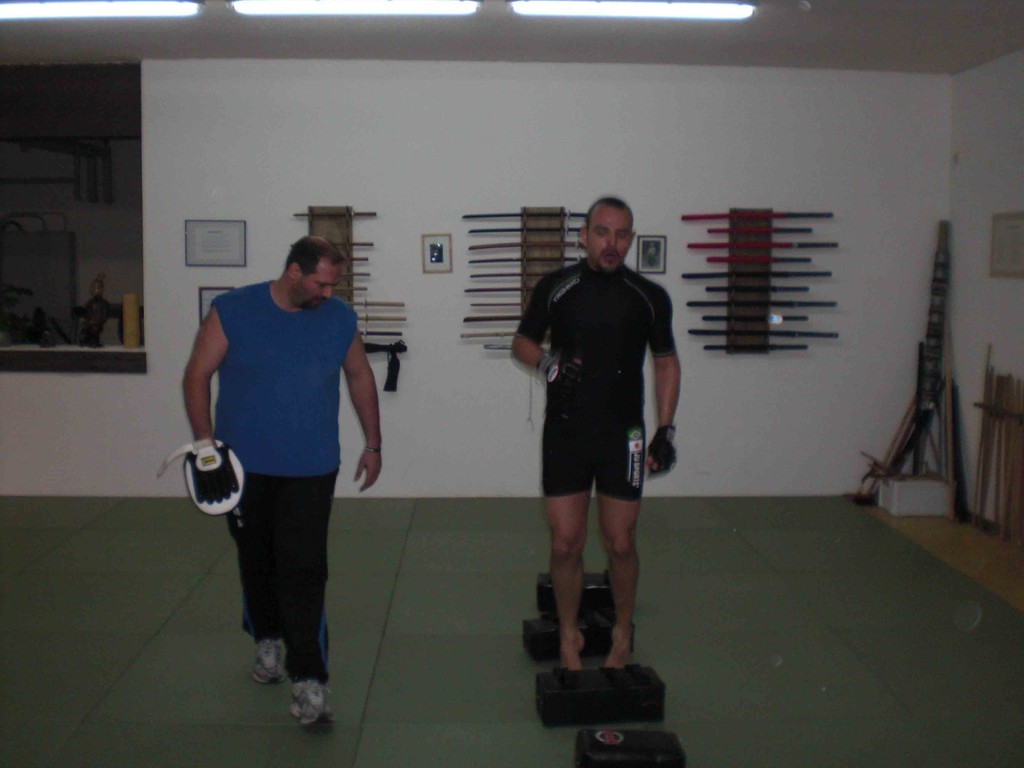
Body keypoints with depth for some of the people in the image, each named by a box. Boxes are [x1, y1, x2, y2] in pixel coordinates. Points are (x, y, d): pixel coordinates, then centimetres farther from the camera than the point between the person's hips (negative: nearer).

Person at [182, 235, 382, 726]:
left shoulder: (339, 318, 0)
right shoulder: (232, 311, -7)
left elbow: (360, 378, 12)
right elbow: (197, 376, -3)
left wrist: (373, 444, 12)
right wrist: (205, 443, -11)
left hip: (311, 470, 0)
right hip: (245, 466, 1)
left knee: (304, 572, -8)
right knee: (256, 560, 17)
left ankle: (308, 680, -5)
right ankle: (268, 640, 41)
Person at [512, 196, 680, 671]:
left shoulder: (649, 297, 1)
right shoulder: (555, 288, -1)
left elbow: (666, 362, 10)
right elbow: (522, 343, 8)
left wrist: (666, 429, 3)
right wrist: (548, 363, -14)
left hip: (622, 435, 0)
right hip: (565, 432, 0)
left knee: (620, 544, 5)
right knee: (566, 544, 2)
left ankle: (622, 632, 28)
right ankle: (569, 635, 23)